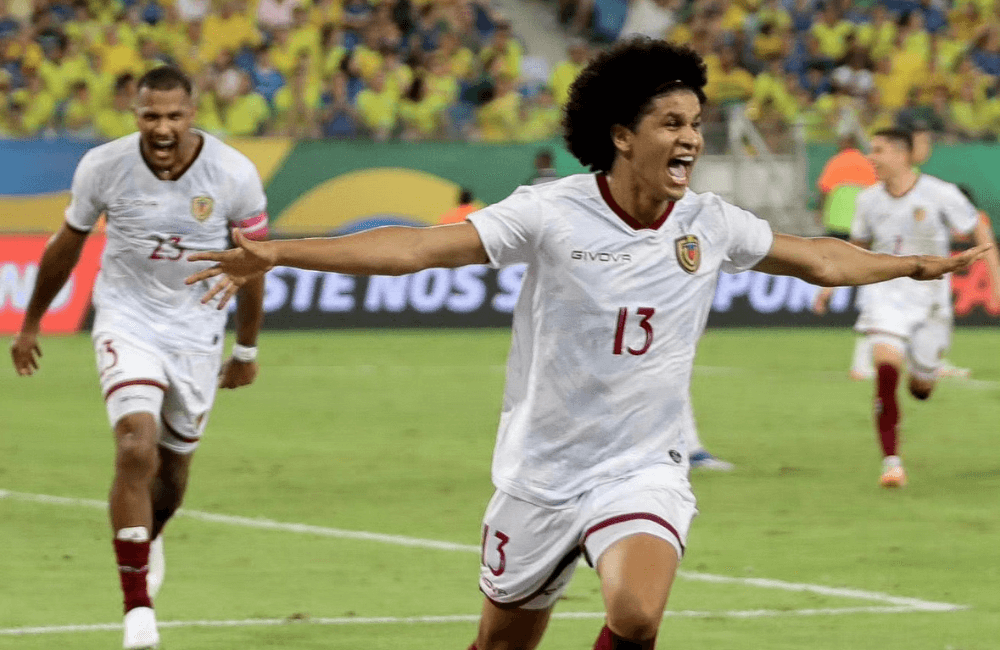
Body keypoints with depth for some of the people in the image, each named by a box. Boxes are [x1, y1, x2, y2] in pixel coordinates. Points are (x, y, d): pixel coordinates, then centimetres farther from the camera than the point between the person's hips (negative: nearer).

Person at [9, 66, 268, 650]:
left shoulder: (234, 174, -15)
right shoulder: (103, 167, -15)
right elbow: (67, 245, 3)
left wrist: (247, 350, 9)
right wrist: (31, 323, 13)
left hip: (196, 332, 2)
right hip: (127, 322, -2)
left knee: (172, 471, 14)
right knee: (136, 450, -22)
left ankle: (149, 536, 52)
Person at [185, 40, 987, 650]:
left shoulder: (712, 225, -2)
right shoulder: (552, 213, -14)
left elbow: (819, 259, 17)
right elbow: (418, 247, -19)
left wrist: (915, 265, 24)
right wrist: (278, 255, -28)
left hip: (644, 470, 1)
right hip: (541, 471, -1)